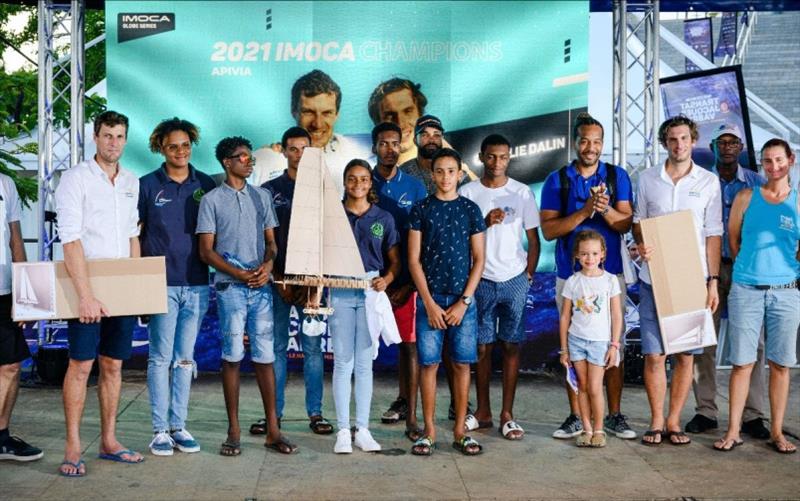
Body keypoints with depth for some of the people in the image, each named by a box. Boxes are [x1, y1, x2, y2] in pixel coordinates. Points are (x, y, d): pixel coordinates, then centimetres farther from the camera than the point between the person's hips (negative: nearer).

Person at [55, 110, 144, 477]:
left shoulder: (131, 182, 12)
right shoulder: (76, 178, -7)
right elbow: (71, 241, -15)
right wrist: (85, 295, -21)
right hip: (87, 289, -5)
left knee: (113, 365, 9)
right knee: (81, 365, -4)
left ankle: (108, 442, 19)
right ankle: (73, 449, 4)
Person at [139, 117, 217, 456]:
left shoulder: (206, 185, 8)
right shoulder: (147, 185, 2)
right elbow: (135, 232, 4)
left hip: (197, 284, 3)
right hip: (161, 284, -2)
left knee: (185, 358, 8)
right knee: (161, 358, 0)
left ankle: (179, 426, 16)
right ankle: (160, 430, 7)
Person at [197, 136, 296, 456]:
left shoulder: (261, 196, 15)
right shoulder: (212, 200, 3)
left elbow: (271, 240, 15)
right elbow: (206, 251, -1)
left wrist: (268, 265, -7)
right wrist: (239, 274, -13)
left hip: (261, 286, 3)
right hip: (230, 287, -3)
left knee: (264, 356, 3)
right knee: (233, 357, -1)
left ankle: (272, 430, 8)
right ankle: (233, 432, 7)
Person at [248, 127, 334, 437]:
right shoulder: (269, 190, 8)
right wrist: (277, 279, -7)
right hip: (278, 280, 0)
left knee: (313, 346, 2)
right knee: (276, 347, 3)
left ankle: (315, 412, 9)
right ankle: (274, 412, 10)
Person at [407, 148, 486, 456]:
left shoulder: (471, 210, 6)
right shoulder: (421, 210, 4)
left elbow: (478, 260, 4)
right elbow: (414, 260, 0)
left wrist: (463, 302, -6)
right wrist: (430, 303, -8)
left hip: (463, 298, 1)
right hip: (429, 298, -1)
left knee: (462, 363, 3)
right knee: (429, 363, 1)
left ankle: (460, 430, 12)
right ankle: (429, 431, 10)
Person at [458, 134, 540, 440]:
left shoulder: (522, 193, 5)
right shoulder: (467, 193, 3)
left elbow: (533, 239, 8)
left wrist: (528, 275, 1)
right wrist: (486, 222, -14)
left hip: (514, 280, 0)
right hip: (481, 280, 0)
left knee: (511, 346, 2)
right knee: (482, 346, 3)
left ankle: (507, 415, 8)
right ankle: (483, 412, 14)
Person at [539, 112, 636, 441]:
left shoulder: (617, 176, 5)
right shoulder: (557, 180, 3)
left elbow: (626, 223, -2)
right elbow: (548, 229, -7)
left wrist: (605, 209, -21)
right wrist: (585, 210, -17)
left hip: (610, 274, 0)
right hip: (570, 275, 0)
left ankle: (614, 415, 14)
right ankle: (576, 417, 14)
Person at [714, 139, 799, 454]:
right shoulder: (747, 197, 6)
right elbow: (732, 239, 11)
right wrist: (750, 267, 10)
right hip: (746, 289, -1)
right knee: (742, 363, 1)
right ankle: (733, 430, 7)